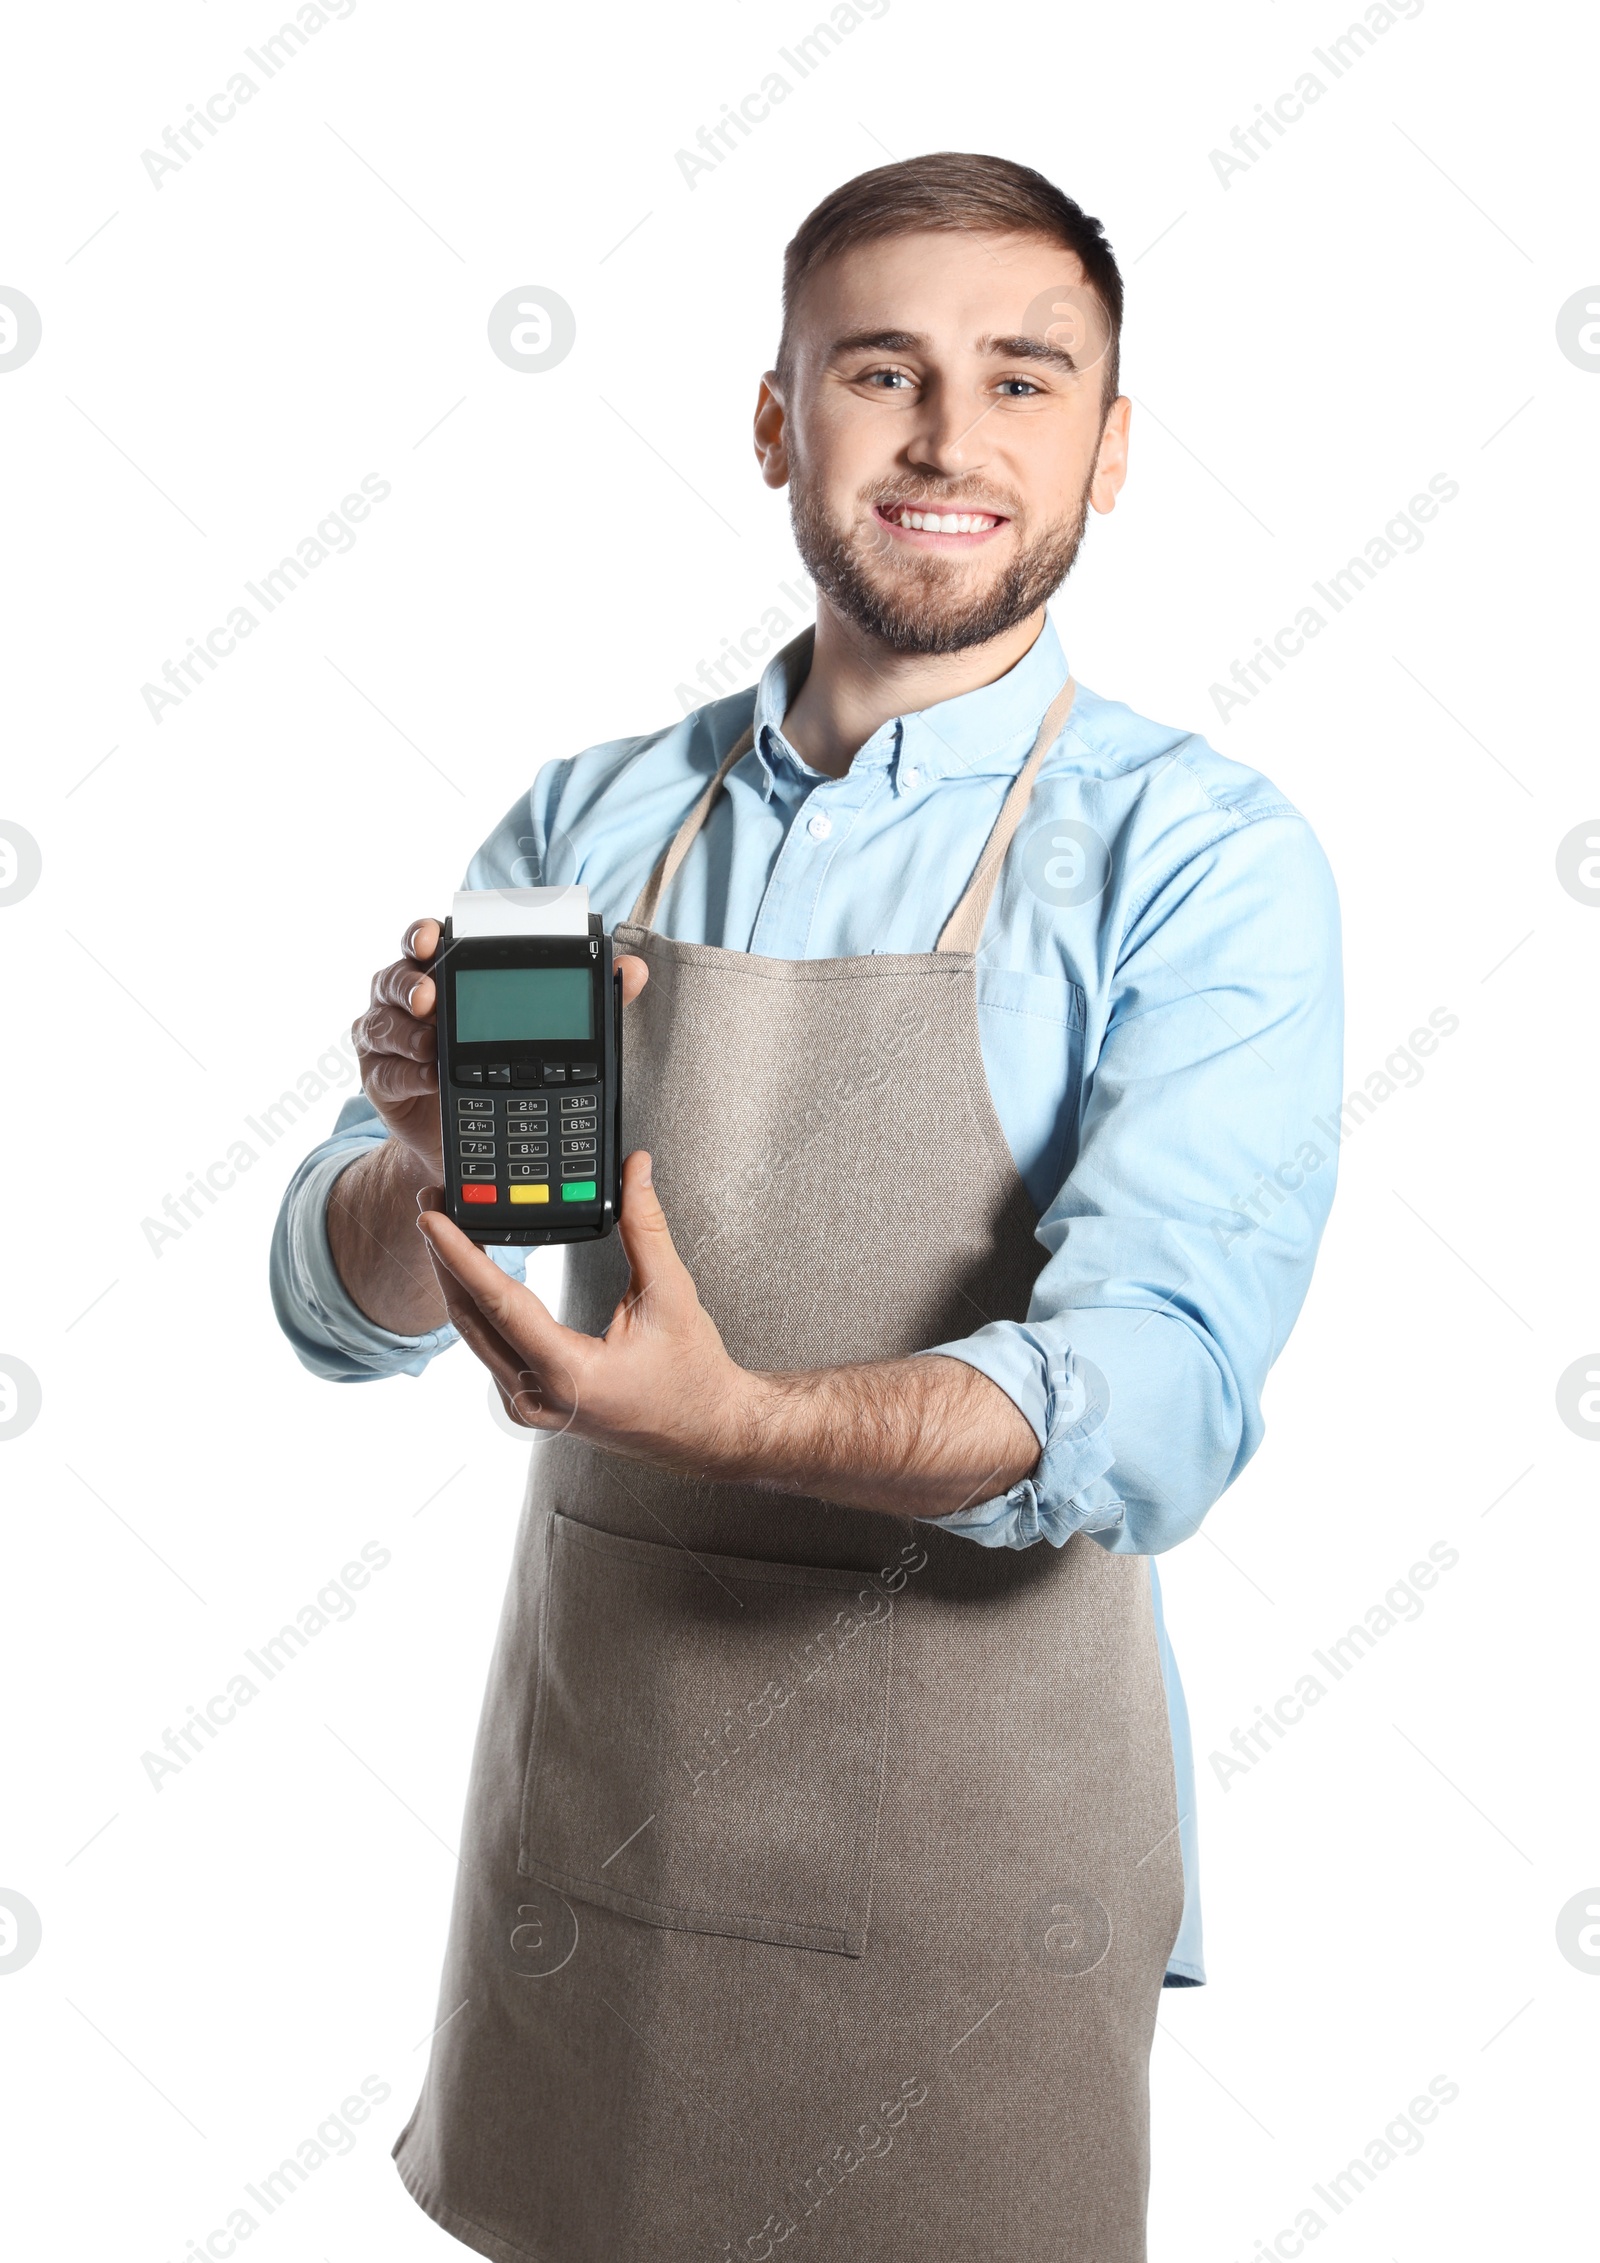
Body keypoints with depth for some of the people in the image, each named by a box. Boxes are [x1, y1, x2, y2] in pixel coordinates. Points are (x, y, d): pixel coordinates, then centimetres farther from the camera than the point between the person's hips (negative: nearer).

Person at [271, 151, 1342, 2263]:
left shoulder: (1198, 855, -10)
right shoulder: (592, 820, 2)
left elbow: (1158, 1390, -22)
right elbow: (346, 1302, 0)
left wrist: (744, 1425, -38)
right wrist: (428, 1154, -22)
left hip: (970, 1826, -3)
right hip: (585, 1770, 4)